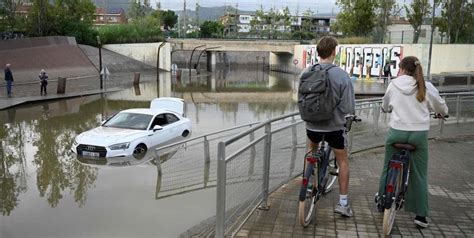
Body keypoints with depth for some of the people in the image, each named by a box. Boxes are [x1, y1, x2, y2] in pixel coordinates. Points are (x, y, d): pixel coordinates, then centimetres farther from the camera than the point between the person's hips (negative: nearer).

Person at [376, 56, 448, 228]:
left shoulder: (394, 85, 1)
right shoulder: (426, 87, -1)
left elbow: (385, 107, 15)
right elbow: (441, 107, 10)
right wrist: (443, 113, 34)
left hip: (396, 132, 0)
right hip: (419, 134, 0)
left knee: (388, 168, 17)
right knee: (419, 175, 9)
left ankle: (382, 201, 33)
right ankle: (421, 215, 12)